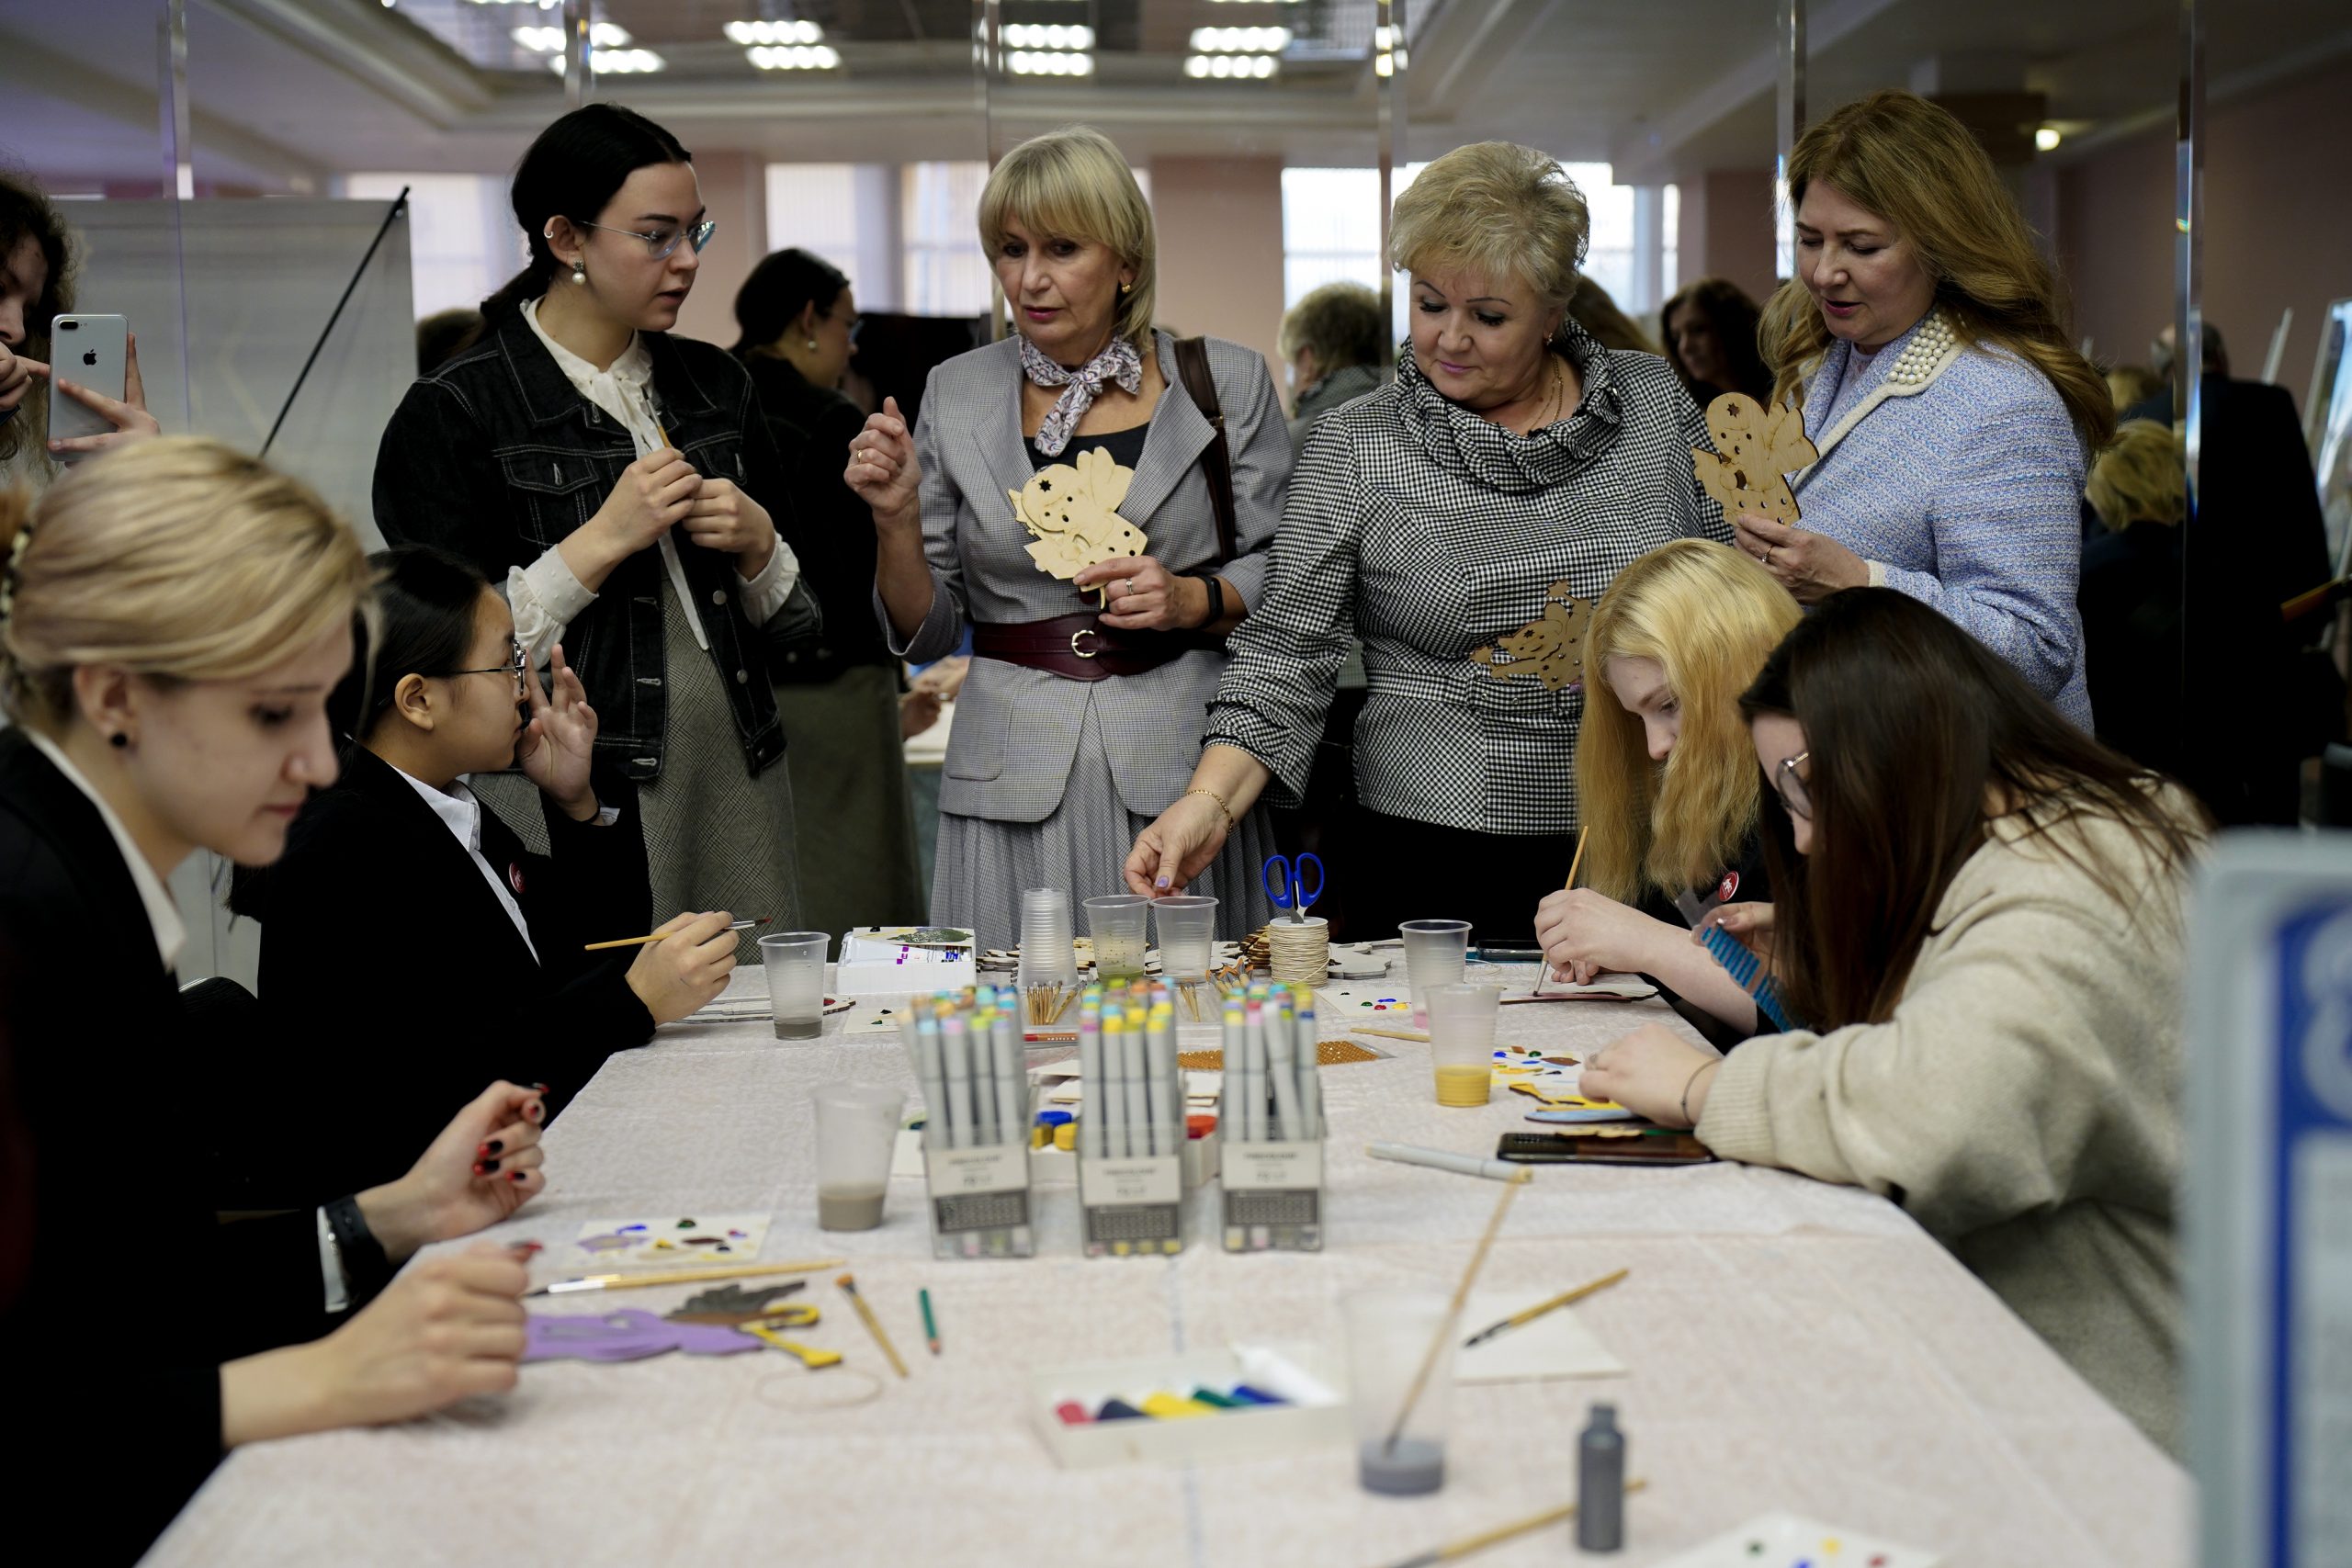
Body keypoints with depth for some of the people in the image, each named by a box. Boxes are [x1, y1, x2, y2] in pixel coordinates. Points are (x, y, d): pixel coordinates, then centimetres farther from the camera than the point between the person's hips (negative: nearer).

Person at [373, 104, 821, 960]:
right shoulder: (456, 411, -5)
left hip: (737, 788, 5)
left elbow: (793, 619, 17)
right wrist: (604, 540, -14)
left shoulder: (714, 385, 13)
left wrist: (756, 542, -3)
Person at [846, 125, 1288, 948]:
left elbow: (1287, 579, 8)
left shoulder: (1225, 382, 4)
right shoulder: (955, 394, 8)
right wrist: (895, 518, -7)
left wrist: (1192, 598, -9)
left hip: (1181, 764, -1)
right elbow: (923, 634, 9)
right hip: (1015, 779, 1)